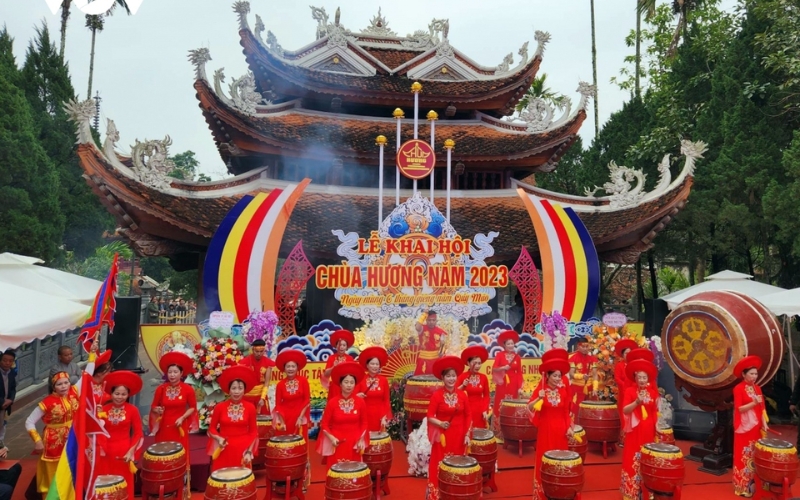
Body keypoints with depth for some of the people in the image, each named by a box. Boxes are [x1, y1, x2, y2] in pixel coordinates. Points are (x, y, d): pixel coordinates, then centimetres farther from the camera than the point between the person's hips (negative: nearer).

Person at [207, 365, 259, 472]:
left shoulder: (250, 407, -2)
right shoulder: (220, 407, -3)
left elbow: (253, 432, 4)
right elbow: (211, 429, 7)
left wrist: (249, 451, -4)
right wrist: (219, 438, -11)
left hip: (242, 450, 0)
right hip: (224, 450, 0)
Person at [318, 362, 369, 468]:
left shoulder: (360, 402, -3)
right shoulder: (332, 402, -7)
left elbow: (364, 423, 8)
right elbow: (324, 424, 0)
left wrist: (361, 440, -1)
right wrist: (331, 437, -13)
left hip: (354, 444, 1)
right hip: (337, 444, -1)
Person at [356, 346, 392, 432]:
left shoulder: (383, 380, 1)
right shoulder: (361, 380, -1)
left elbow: (387, 401, 3)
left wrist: (385, 417, -5)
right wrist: (357, 396, -19)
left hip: (379, 416, 1)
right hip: (365, 415, -1)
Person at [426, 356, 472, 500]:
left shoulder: (462, 395, 0)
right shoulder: (437, 395, -10)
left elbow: (468, 415, 5)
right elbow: (430, 416, -9)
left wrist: (467, 435, 2)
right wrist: (440, 423, -27)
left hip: (458, 437, 3)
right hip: (442, 437, -3)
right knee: (440, 467, 2)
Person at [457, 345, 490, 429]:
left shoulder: (483, 377, 3)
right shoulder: (462, 376, -5)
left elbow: (486, 396, 8)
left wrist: (485, 410, -1)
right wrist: (463, 386, -19)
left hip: (480, 411, 2)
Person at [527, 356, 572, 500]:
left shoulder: (563, 391, 1)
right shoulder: (541, 390, -7)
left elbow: (566, 411, 6)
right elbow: (529, 407, -15)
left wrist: (569, 427, -2)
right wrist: (539, 398, -29)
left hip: (560, 429, 2)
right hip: (545, 429, -2)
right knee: (545, 459, 3)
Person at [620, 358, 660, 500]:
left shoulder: (652, 392, 6)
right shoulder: (630, 391, -6)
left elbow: (654, 411, 16)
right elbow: (625, 410, -17)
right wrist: (637, 402, -29)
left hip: (648, 431, 4)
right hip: (634, 431, -3)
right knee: (632, 460, 0)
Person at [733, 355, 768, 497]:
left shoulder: (757, 388, 10)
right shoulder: (738, 388, -9)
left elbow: (762, 408, 8)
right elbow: (739, 408, -13)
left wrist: (764, 423, -3)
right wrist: (754, 403, -24)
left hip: (756, 427, 6)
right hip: (744, 427, -6)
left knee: (755, 456, 11)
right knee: (744, 456, -1)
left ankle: (753, 484, 21)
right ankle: (743, 487, 7)